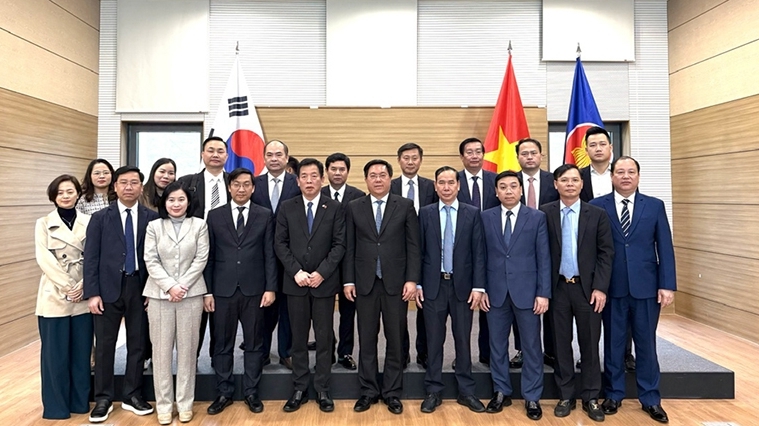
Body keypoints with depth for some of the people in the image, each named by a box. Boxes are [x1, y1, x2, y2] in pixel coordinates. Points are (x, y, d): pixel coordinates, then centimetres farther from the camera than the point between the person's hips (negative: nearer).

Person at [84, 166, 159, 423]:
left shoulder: (152, 218, 1)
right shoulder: (100, 218, 2)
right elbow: (90, 258, -1)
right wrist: (92, 293, -8)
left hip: (140, 289, 1)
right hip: (108, 289, 0)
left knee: (137, 344, 9)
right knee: (105, 345, 8)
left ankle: (132, 395, 24)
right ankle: (103, 399, 22)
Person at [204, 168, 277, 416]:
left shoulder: (265, 216, 3)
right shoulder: (214, 216, 5)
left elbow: (270, 255, 0)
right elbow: (209, 256, 3)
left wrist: (270, 288, -6)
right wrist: (207, 291, -1)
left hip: (254, 289, 0)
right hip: (223, 290, 1)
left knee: (254, 344, 9)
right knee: (222, 344, 10)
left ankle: (251, 393, 23)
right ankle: (224, 393, 25)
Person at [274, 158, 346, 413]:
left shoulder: (335, 208, 0)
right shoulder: (287, 208, 4)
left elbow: (339, 245, -4)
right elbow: (280, 244, 1)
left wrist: (321, 272, -14)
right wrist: (296, 271, -11)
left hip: (324, 282, -1)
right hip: (295, 282, 1)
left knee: (324, 338, 6)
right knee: (298, 338, 9)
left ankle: (322, 390, 19)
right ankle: (299, 389, 22)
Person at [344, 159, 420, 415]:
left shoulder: (405, 206, 2)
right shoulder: (354, 208, 5)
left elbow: (413, 246, -1)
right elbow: (349, 247, 5)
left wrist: (412, 279, -8)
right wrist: (348, 280, 0)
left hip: (396, 282, -1)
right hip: (364, 282, 1)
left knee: (395, 340, 8)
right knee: (366, 339, 9)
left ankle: (392, 393, 22)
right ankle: (368, 391, 23)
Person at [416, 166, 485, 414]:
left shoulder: (472, 214, 1)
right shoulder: (425, 213, 2)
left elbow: (478, 252, -1)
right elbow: (418, 251, 2)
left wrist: (478, 286, -6)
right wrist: (417, 284, -2)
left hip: (462, 285, 0)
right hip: (433, 285, 0)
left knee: (463, 340, 10)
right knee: (434, 340, 8)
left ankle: (466, 391, 24)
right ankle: (433, 391, 21)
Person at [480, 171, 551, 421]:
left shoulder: (537, 217, 1)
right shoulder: (485, 218, 4)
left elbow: (544, 258, -2)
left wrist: (543, 293, -7)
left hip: (526, 291, -1)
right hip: (495, 291, 2)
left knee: (531, 346, 8)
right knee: (497, 345, 11)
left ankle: (532, 398, 22)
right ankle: (501, 392, 27)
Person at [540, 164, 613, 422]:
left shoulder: (597, 214, 1)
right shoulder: (545, 213, -1)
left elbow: (606, 253, -1)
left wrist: (600, 288, -8)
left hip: (588, 287, 0)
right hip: (558, 287, 0)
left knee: (590, 344, 8)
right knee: (561, 343, 9)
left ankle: (590, 398, 23)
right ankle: (565, 396, 23)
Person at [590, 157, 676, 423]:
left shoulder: (655, 206, 5)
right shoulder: (597, 207, 0)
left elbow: (665, 248, 2)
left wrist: (667, 285, -5)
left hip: (646, 286, 1)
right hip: (611, 287, -1)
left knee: (646, 343, 11)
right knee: (613, 343, 10)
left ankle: (650, 399, 26)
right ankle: (614, 394, 26)